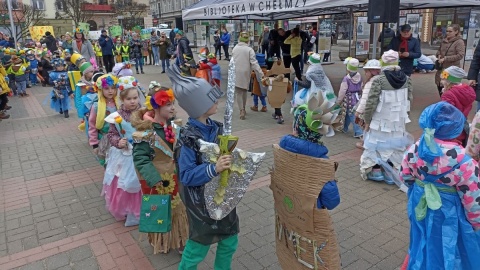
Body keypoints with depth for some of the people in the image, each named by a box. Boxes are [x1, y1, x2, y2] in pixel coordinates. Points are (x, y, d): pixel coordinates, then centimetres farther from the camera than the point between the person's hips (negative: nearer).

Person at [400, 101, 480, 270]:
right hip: (447, 212, -4)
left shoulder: (414, 150, -14)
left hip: (420, 204, 5)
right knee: (447, 249, 18)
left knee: (423, 243, 27)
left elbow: (405, 177, 0)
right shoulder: (463, 161, -26)